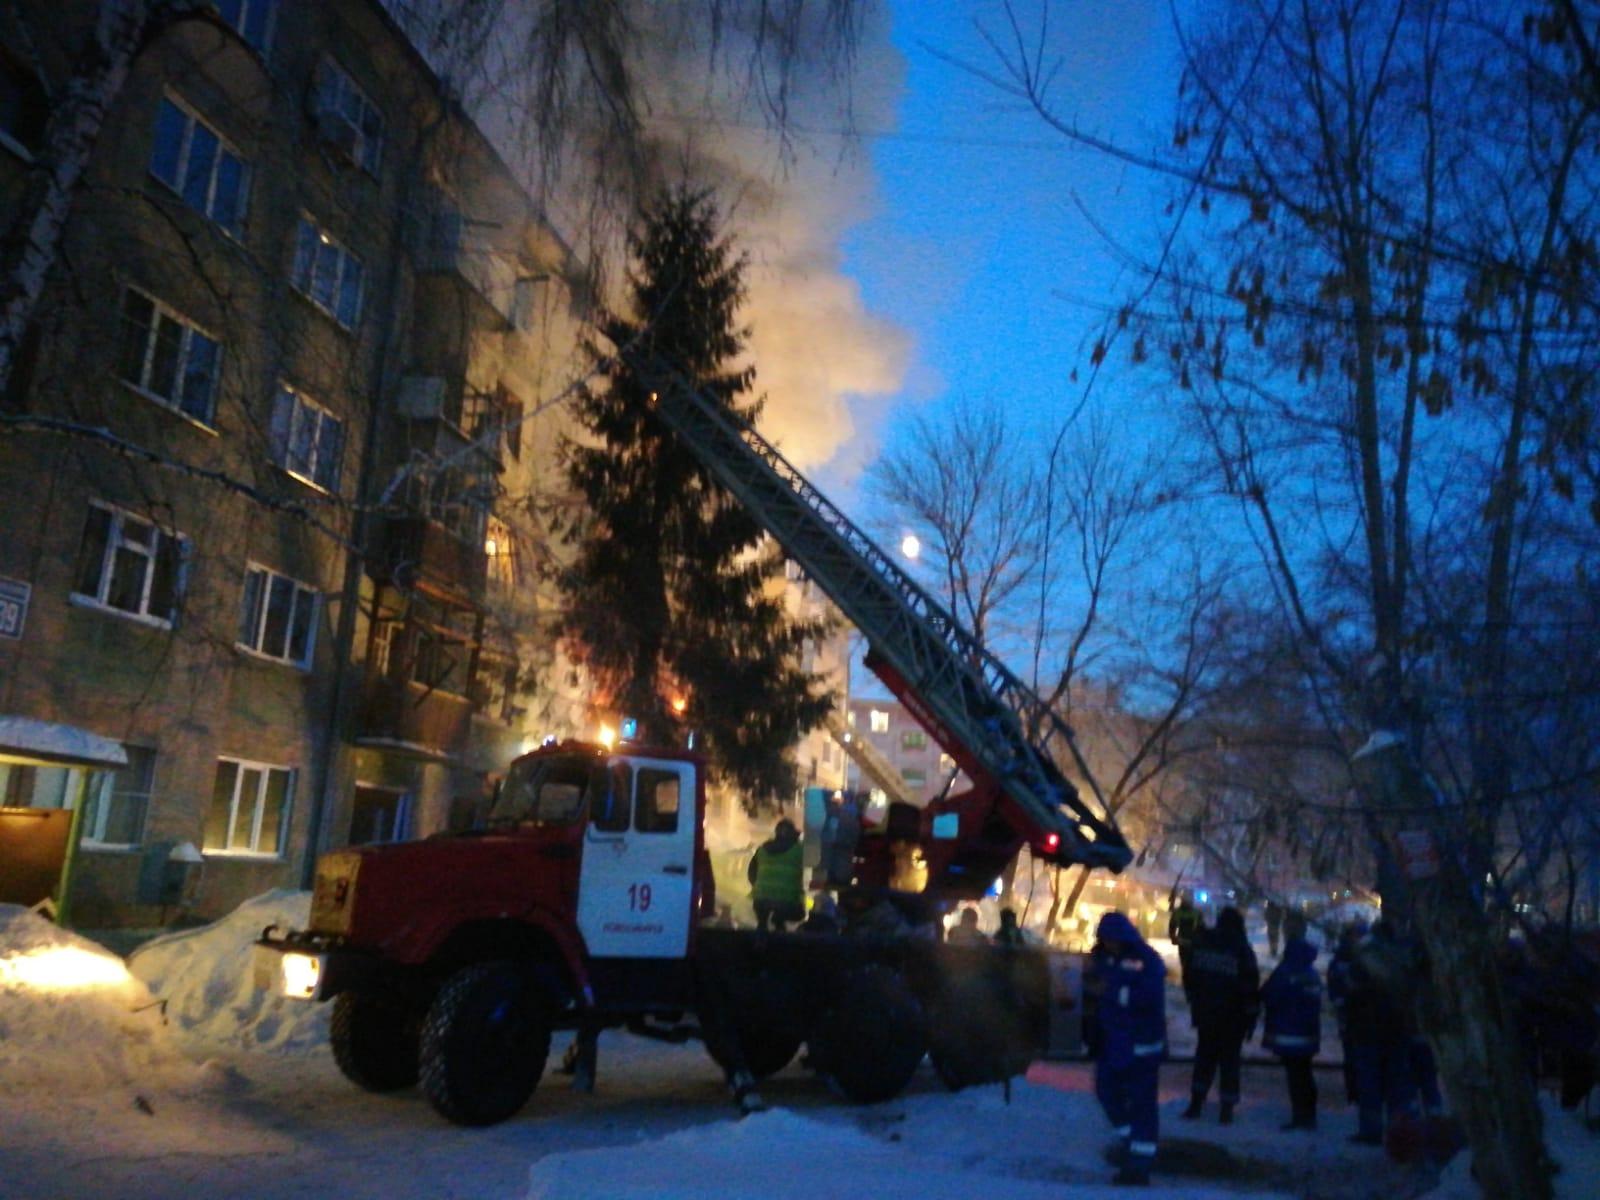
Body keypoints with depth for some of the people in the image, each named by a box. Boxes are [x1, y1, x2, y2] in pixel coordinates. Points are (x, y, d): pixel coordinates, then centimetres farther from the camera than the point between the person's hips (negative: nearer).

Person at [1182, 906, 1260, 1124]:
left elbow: (1191, 977, 3)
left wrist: (1194, 1004, 11)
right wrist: (1251, 1015, -3)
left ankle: (1196, 1103, 10)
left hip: (1205, 1012, 2)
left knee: (1204, 1056, 15)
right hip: (1233, 1015, -2)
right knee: (1229, 1059, 10)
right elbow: (1250, 985, -11)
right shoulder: (1241, 949, -11)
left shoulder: (1201, 942, -2)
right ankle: (1227, 1108, 10)